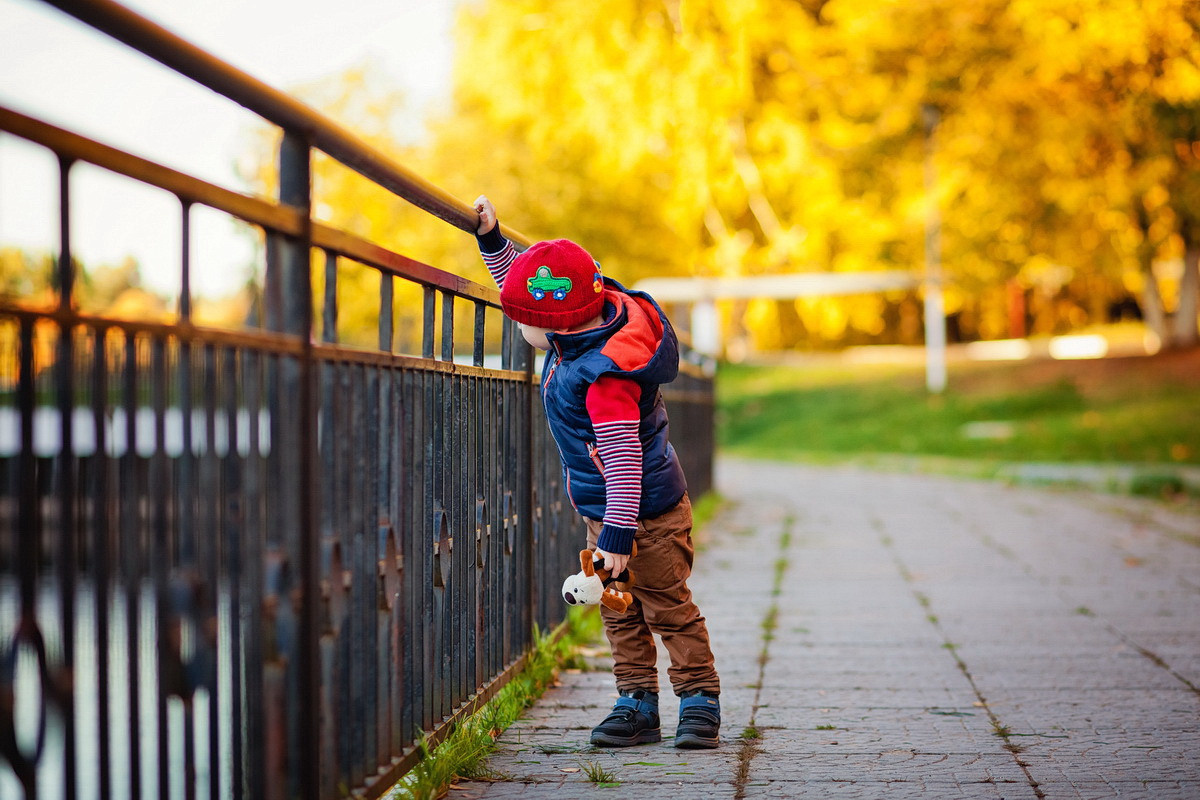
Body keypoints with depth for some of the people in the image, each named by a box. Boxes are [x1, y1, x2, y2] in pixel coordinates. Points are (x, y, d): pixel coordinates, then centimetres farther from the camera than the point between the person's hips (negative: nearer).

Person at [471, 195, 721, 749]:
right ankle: (638, 703, 19)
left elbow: (623, 458, -30)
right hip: (604, 511, 9)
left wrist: (617, 533, -28)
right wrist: (491, 239, 6)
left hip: (646, 514, -9)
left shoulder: (604, 380, -31)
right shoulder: (588, 317, -4)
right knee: (620, 613, 12)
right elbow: (520, 284, 13)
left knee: (668, 607, 2)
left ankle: (700, 700, 12)